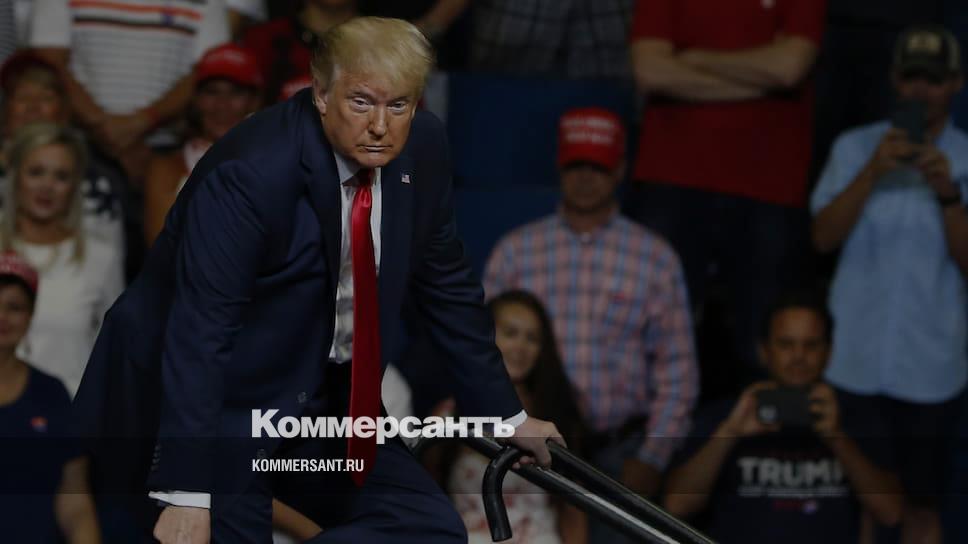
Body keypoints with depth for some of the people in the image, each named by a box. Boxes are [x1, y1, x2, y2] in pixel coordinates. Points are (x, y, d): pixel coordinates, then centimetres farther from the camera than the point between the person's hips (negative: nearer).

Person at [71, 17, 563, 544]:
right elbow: (199, 331, -31)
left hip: (319, 399, 7)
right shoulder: (251, 171, -27)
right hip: (216, 401, -7)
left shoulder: (419, 148, -6)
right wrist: (187, 496, -37)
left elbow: (447, 285, 9)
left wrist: (507, 415, 12)